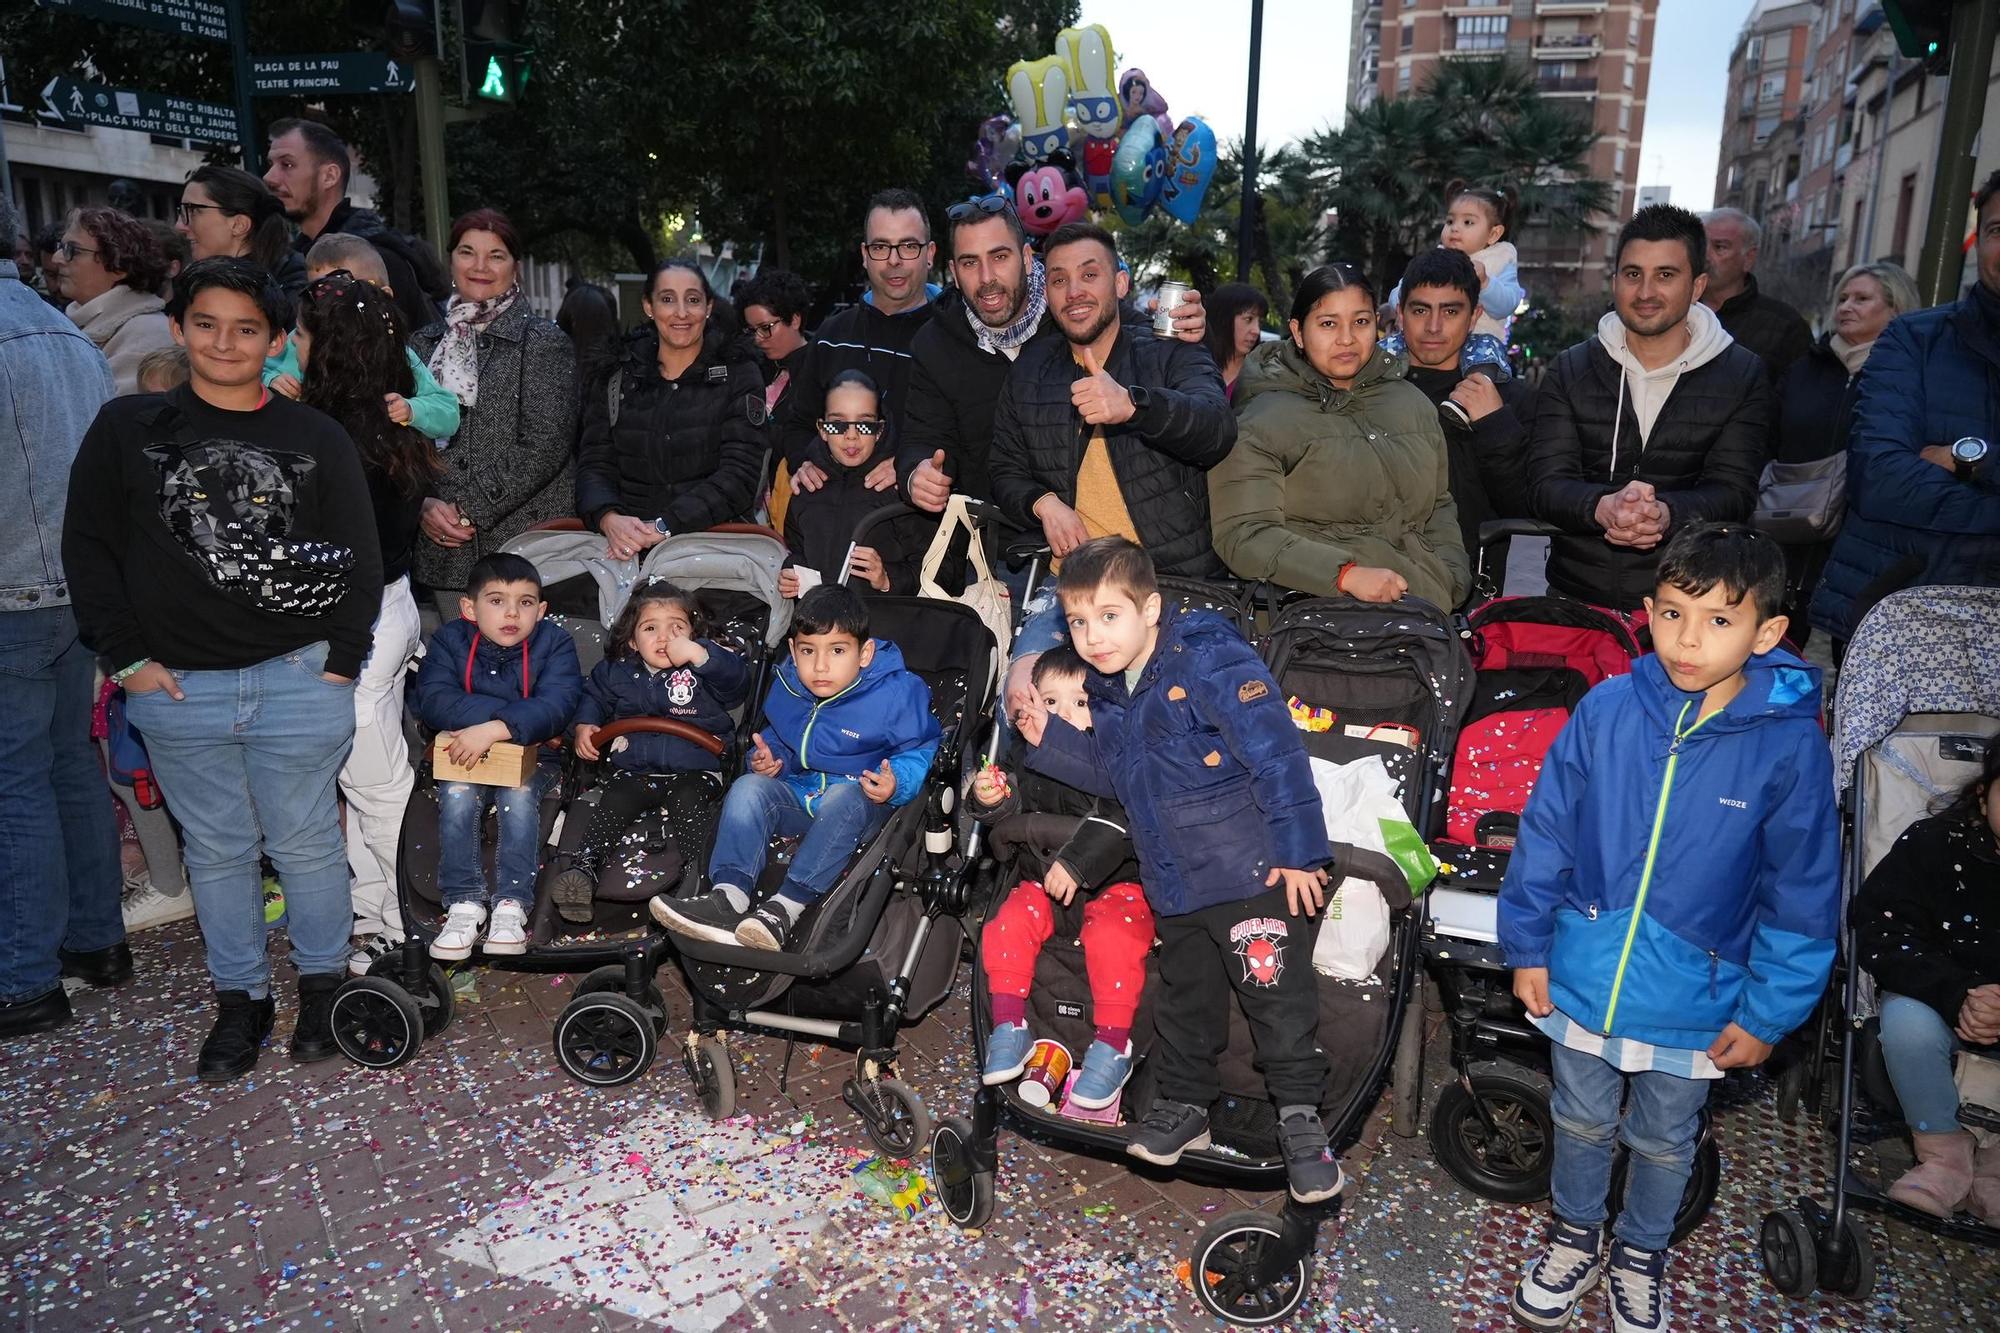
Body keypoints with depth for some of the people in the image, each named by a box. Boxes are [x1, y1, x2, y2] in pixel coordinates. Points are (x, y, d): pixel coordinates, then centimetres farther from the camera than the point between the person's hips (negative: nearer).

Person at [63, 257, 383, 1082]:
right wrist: (127, 658, -2)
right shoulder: (127, 429, 3)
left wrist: (339, 664, -4)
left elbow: (359, 562, 2)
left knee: (306, 843, 8)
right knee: (215, 850, 13)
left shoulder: (319, 440, 1)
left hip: (300, 682, -1)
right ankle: (240, 998, 27)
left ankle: (322, 984, 27)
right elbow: (88, 547, 5)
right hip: (177, 688, 2)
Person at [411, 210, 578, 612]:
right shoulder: (424, 343, 15)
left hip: (524, 544, -4)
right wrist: (425, 505, -4)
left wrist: (470, 510, -11)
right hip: (444, 546, 5)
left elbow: (545, 447, -10)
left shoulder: (544, 341, -2)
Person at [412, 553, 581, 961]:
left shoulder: (554, 643, -8)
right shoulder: (449, 640, -4)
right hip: (463, 758, 1)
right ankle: (465, 904, -15)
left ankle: (511, 904, -19)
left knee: (519, 798, -30)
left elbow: (556, 705, -24)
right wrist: (516, 714, -28)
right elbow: (434, 701, -20)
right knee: (457, 797, -27)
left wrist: (494, 729, -38)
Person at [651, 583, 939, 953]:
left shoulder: (895, 694, -17)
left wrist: (896, 783, -26)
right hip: (798, 796, 5)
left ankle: (786, 907, -40)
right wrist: (768, 758, -3)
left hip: (862, 804, -5)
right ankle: (728, 897, -35)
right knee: (748, 788, -21)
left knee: (844, 796, -38)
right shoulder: (786, 688, 0)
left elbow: (920, 749, -6)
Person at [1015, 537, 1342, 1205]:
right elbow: (1113, 775, 18)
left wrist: (1298, 851, -20)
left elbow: (1278, 756, -20)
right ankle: (1183, 1104, 37)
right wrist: (1050, 740, 5)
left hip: (1252, 871, -7)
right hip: (1174, 884, 8)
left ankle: (1300, 1117, 17)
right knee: (1184, 994, 20)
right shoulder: (1107, 690, 6)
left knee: (1276, 994, 1)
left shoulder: (1209, 661, -19)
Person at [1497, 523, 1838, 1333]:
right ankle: (1576, 1236, 50)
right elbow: (1546, 832, -5)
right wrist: (1527, 946, 0)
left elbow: (1802, 897, -8)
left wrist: (1769, 1013, -5)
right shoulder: (1606, 712, -16)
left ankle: (1641, 1254, 51)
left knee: (1664, 1142, 23)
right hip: (1581, 978, 1)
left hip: (1694, 1002, -1)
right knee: (1581, 1122, 24)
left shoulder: (1791, 748, -18)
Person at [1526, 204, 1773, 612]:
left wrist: (1666, 514, -29)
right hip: (1575, 597, 1)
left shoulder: (1743, 376, 3)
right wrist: (1602, 508, -29)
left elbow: (1734, 492, -6)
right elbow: (1545, 483, -6)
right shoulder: (1571, 370, 5)